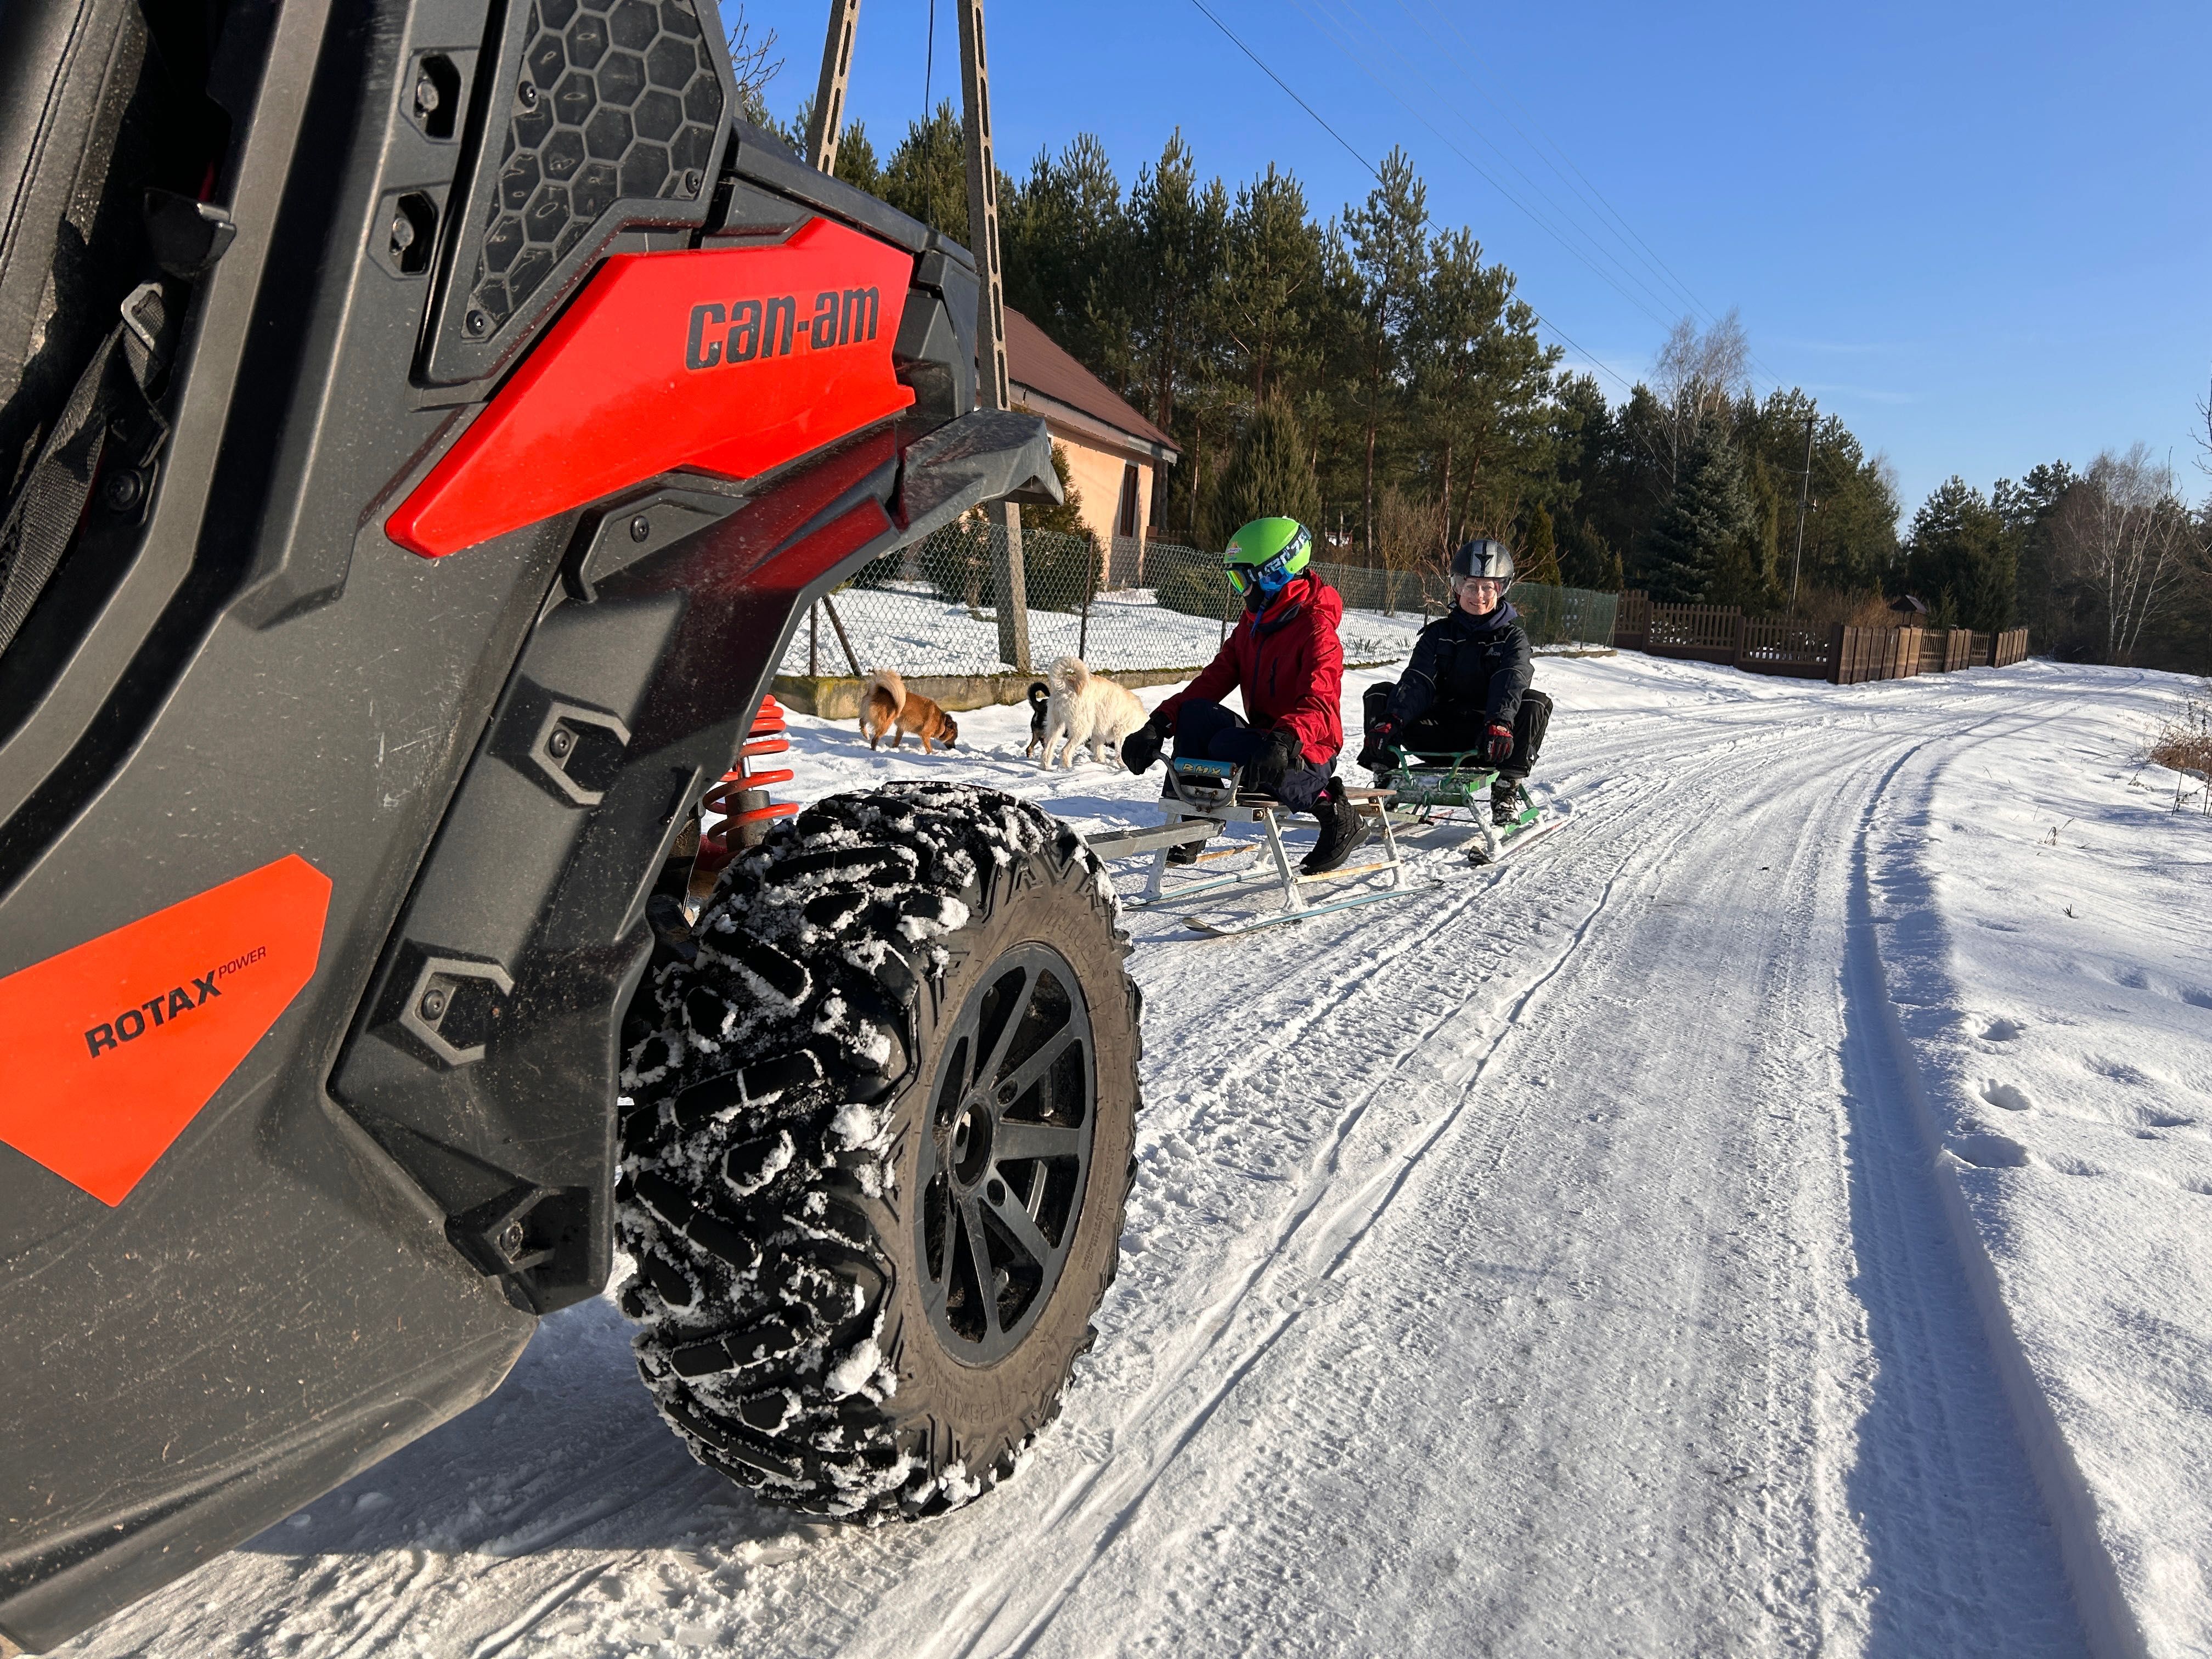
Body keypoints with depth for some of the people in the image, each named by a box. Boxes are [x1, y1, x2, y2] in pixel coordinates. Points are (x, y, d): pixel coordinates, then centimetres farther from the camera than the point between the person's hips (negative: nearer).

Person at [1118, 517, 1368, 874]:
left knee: (1227, 747, -33)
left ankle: (1337, 814, -15)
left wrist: (1285, 740, -49)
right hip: (1262, 736, 7)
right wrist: (1159, 723, -9)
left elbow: (1320, 704, -29)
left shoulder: (1316, 627, -15)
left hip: (1306, 754, -7)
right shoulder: (1252, 622, 12)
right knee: (1195, 713, -15)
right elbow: (1214, 680, 4)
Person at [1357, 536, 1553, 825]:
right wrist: (1392, 721, -28)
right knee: (1380, 694, -13)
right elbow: (1418, 681, -7)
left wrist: (1500, 723, -40)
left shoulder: (1513, 636, 4)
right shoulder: (1438, 633, 9)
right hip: (1440, 735, 2)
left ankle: (1507, 788, -19)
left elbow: (1510, 682, -18)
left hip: (1487, 737, -2)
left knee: (1534, 704, -29)